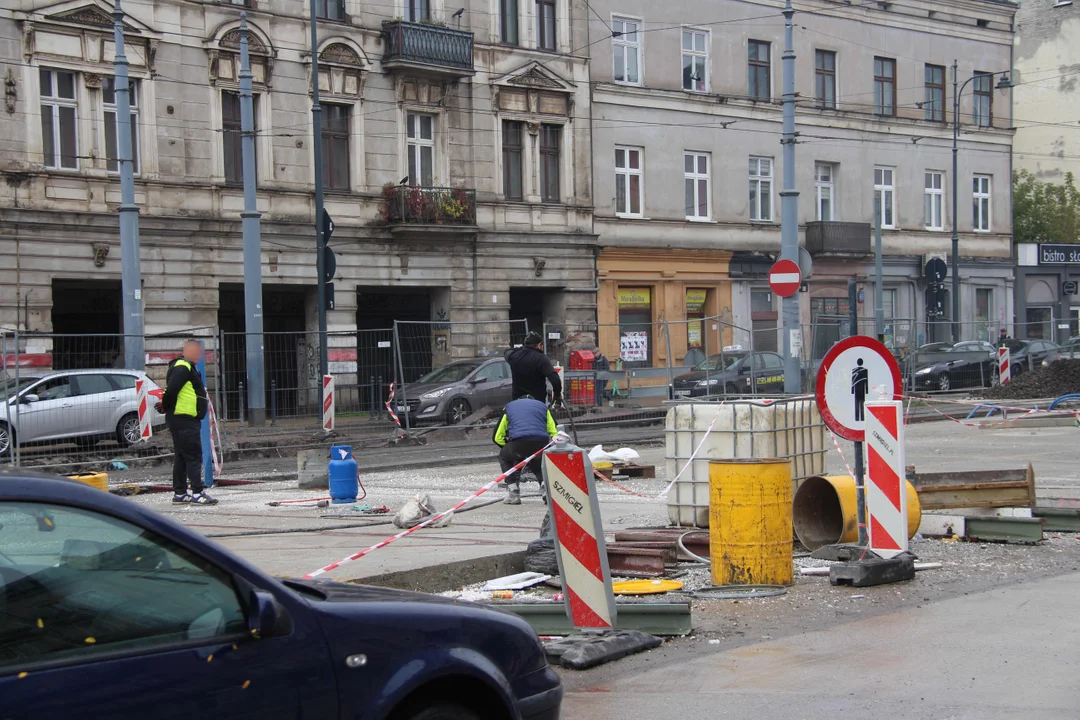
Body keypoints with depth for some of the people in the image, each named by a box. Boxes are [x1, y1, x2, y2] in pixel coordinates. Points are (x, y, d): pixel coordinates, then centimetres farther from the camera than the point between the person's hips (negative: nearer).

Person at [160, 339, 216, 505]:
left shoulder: (188, 368, 20)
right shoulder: (182, 368, -15)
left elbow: (170, 392, 24)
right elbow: (171, 390, -24)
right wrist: (167, 408, -11)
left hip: (188, 420, 11)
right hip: (184, 419, -11)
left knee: (182, 457, 13)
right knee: (194, 455, -11)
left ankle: (180, 493, 18)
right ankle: (197, 492, -12)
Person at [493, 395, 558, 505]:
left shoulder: (509, 407, 31)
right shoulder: (542, 406, 32)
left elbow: (497, 437, 26)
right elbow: (554, 433, 21)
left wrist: (508, 446, 40)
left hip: (518, 442, -2)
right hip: (541, 443, 2)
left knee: (504, 457, 31)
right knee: (537, 463, 35)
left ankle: (513, 493, 16)